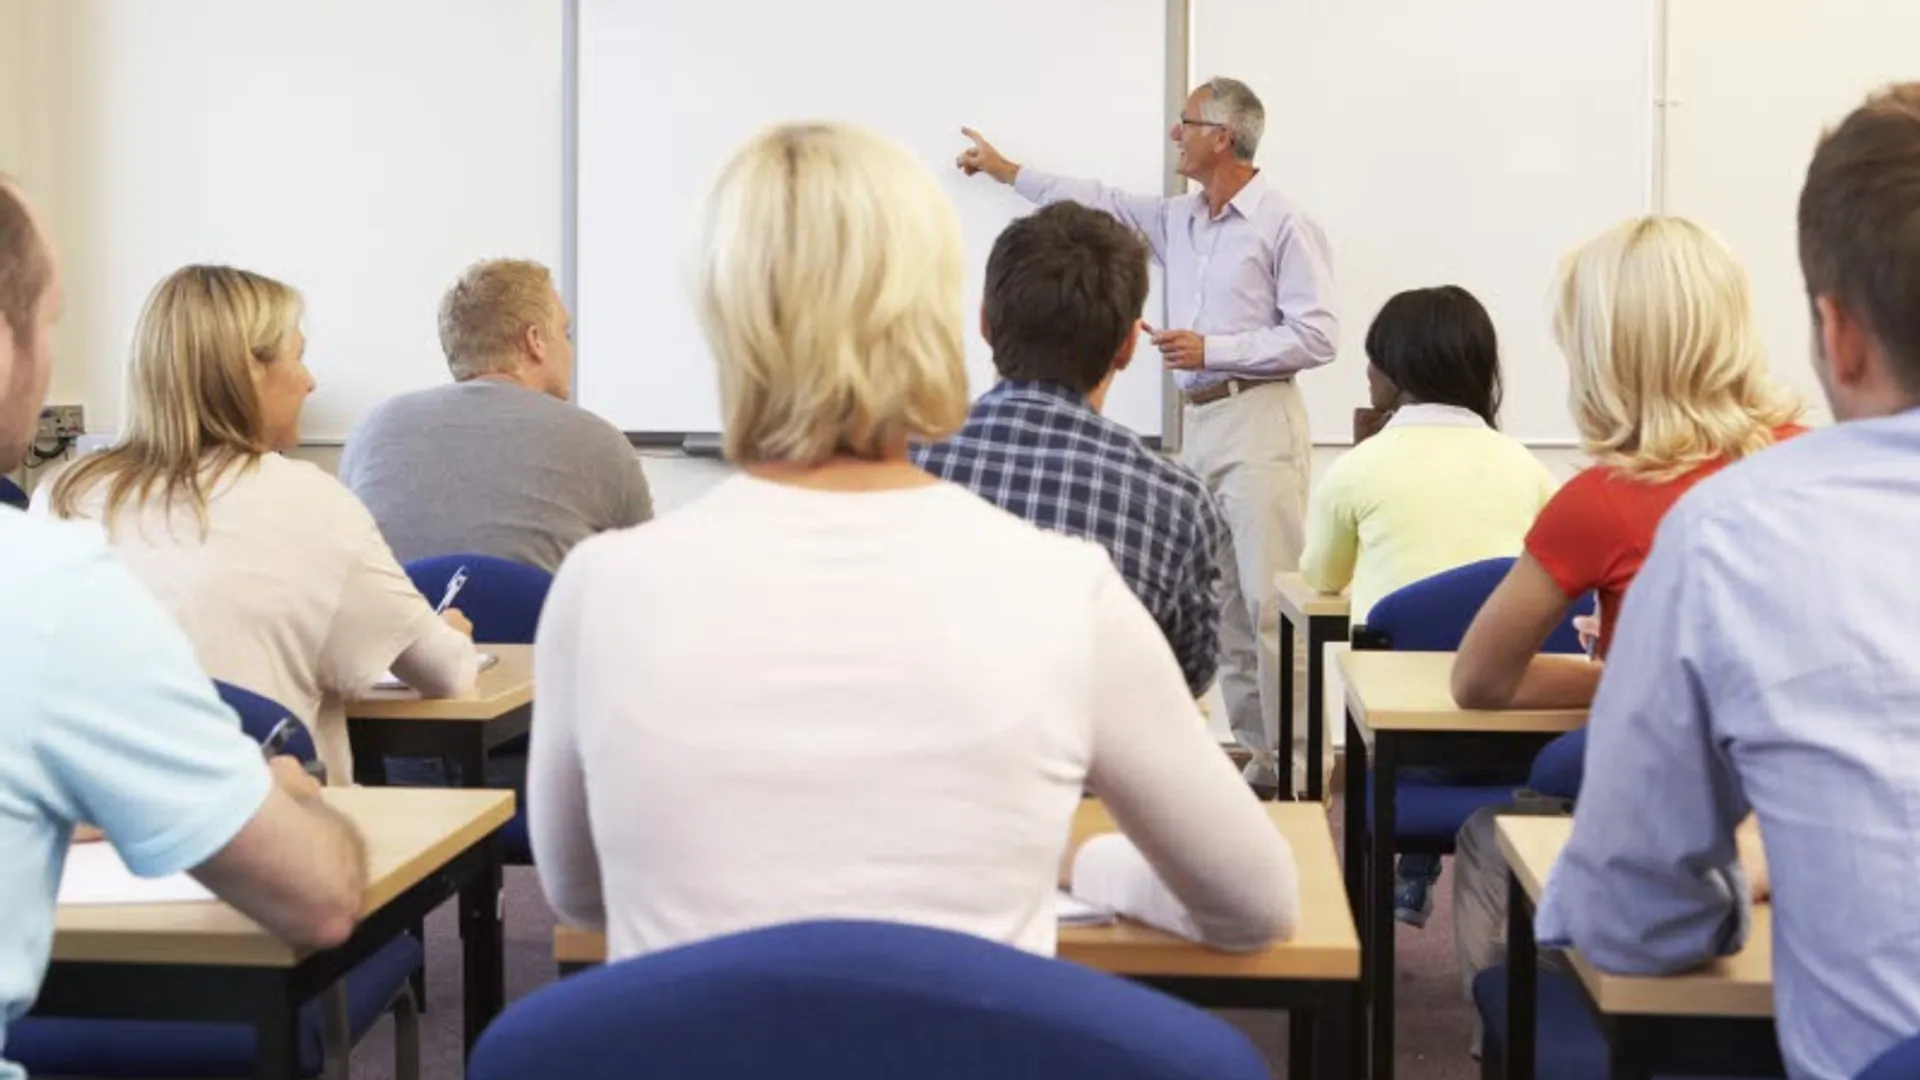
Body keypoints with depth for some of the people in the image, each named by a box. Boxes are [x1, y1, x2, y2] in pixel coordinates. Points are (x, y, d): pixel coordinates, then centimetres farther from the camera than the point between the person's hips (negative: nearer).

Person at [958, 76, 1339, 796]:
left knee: (1269, 600, -12)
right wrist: (1008, 171, 35)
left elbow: (1316, 334, -11)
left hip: (1257, 423, -8)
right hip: (1197, 423, 8)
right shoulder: (1177, 220, 16)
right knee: (1222, 601, 6)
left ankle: (1297, 762, -9)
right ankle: (1258, 754, 11)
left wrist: (1214, 348, -14)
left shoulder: (1283, 226, -6)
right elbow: (1100, 205, 29)